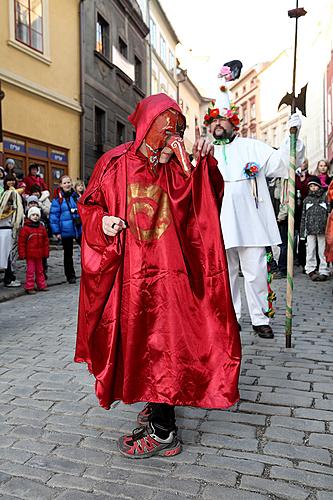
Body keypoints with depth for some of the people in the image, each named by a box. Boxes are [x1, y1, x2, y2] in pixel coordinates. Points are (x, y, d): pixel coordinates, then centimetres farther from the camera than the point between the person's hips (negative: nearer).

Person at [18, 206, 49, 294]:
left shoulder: (42, 227, 7)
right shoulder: (25, 228, -8)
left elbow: (45, 240, 12)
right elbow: (21, 242, -8)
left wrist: (46, 252, 10)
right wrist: (22, 254, -10)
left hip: (39, 254, 5)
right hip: (30, 254, -5)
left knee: (40, 270, 15)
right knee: (30, 270, 0)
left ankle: (41, 285, 25)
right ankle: (29, 287, 8)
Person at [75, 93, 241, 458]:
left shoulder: (177, 168, 3)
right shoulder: (116, 163, 2)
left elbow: (200, 205, -9)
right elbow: (90, 204, 9)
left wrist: (194, 166, -21)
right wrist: (102, 220, -12)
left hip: (167, 271, -1)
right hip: (129, 274, 1)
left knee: (163, 342, -3)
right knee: (138, 342, 13)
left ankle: (162, 431, 11)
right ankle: (157, 406, 36)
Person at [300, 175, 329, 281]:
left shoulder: (325, 197, 7)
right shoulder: (307, 199, 13)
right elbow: (303, 216, 13)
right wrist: (302, 232, 8)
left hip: (323, 229, -2)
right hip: (310, 229, 2)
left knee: (323, 251, 2)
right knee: (310, 250, 4)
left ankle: (324, 271, 9)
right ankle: (311, 270, 13)